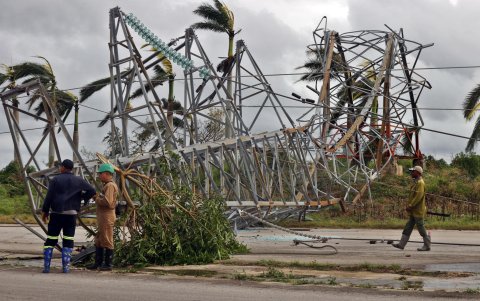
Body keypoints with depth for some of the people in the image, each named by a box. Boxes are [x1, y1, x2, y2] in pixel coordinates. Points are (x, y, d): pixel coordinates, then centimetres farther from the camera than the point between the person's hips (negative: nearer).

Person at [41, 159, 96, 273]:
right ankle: (66, 266, -1)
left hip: (56, 213, -1)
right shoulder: (78, 181, 6)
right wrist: (81, 197, 14)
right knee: (68, 241, 5)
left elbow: (49, 197, -4)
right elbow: (92, 190, 0)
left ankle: (46, 266, 1)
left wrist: (44, 211, 5)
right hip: (71, 214, 1)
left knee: (51, 239, 5)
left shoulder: (55, 180, 1)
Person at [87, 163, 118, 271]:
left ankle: (108, 264, 0)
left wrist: (96, 198, -11)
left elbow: (107, 202, -24)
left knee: (107, 241, -5)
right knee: (98, 241, 15)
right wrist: (98, 197, 10)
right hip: (102, 217, 11)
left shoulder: (110, 186, -14)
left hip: (107, 217, -11)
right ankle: (98, 263, 20)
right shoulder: (107, 185, 20)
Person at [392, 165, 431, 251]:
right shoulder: (416, 182, 16)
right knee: (408, 228, 8)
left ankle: (427, 245, 4)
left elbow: (418, 196, -24)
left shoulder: (420, 183, -15)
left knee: (421, 228, -3)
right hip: (413, 211, 10)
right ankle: (401, 244, 10)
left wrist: (410, 206, -21)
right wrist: (409, 206, 12)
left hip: (418, 211, -10)